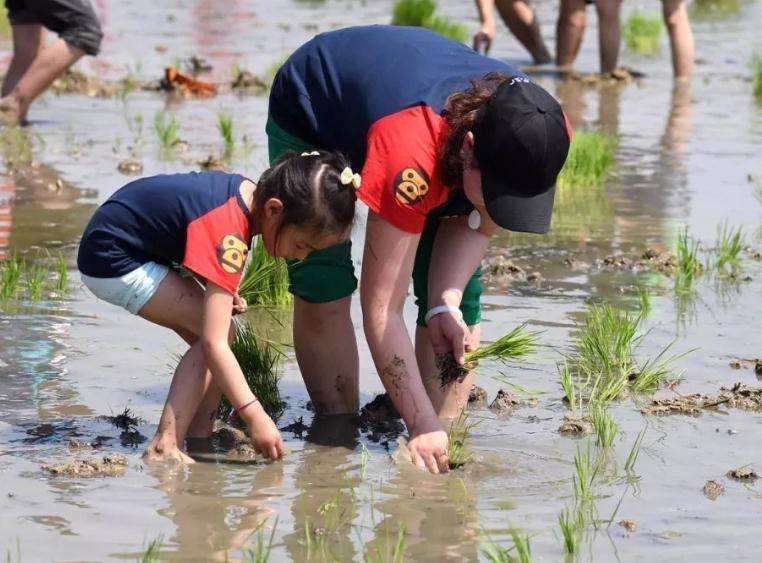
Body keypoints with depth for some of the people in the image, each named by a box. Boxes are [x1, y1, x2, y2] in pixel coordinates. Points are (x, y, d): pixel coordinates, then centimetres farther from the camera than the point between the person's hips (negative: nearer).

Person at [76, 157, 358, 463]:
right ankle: (164, 447, -19)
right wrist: (255, 416, -34)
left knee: (220, 328, 6)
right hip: (112, 263, -10)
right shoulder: (229, 234, -31)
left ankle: (199, 438, 8)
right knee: (218, 332, -17)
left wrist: (223, 290, -1)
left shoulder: (248, 192, -3)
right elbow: (214, 342, -33)